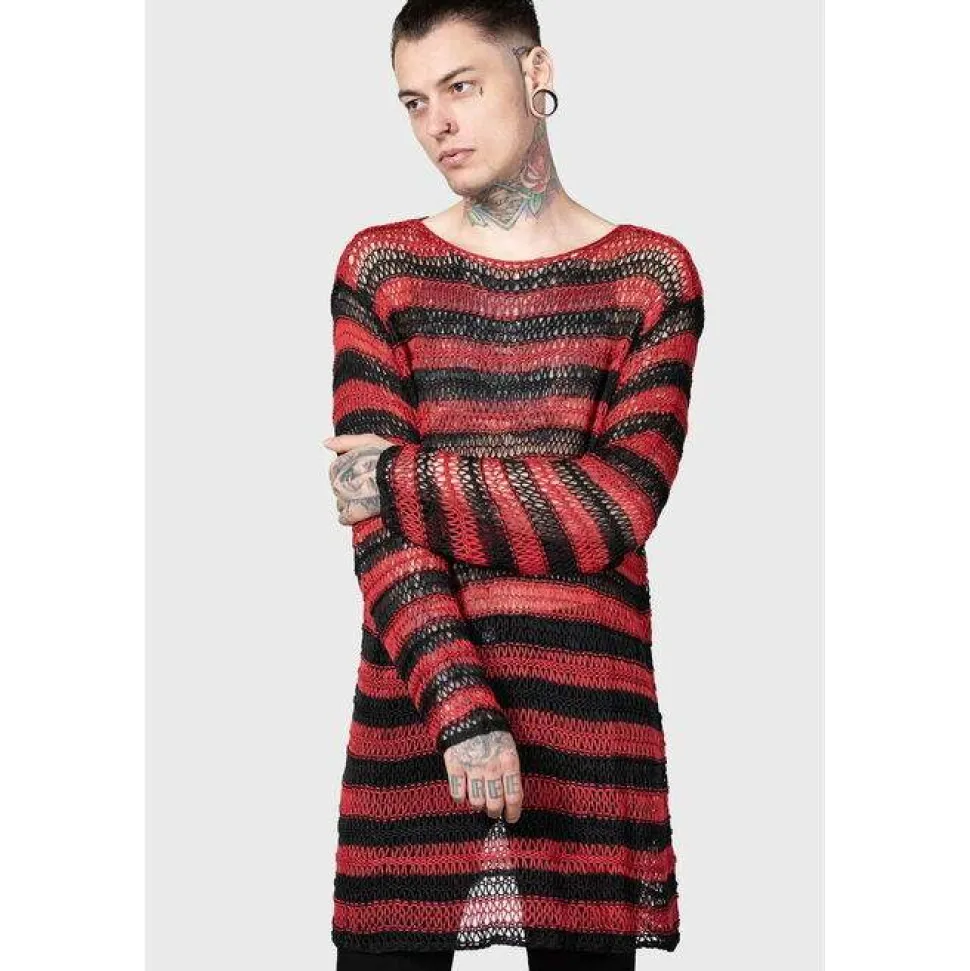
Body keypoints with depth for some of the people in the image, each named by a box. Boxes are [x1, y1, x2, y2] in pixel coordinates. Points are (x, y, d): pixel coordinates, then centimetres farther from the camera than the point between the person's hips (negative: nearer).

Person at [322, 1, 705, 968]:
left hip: (591, 707, 0)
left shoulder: (651, 273, 4)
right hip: (409, 707, 1)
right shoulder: (378, 268, 6)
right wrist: (459, 703, -17)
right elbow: (375, 524, -4)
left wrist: (402, 483, -8)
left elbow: (621, 504, -8)